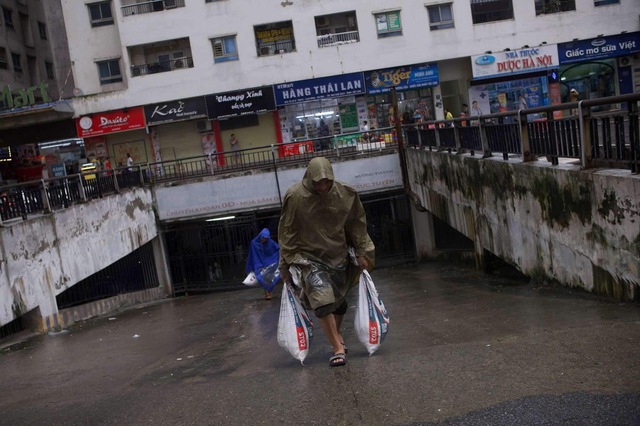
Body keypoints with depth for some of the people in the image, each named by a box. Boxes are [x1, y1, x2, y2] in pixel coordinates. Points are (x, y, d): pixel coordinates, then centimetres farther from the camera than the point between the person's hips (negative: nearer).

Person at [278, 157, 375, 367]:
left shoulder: (345, 194, -8)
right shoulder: (295, 197, -15)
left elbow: (357, 224, 5)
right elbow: (286, 233, -7)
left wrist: (361, 252, 6)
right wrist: (285, 265, -4)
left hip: (338, 255, 4)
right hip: (309, 257, -3)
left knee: (340, 301, 15)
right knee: (323, 300, -19)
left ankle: (337, 337, 40)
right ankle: (338, 347, -10)